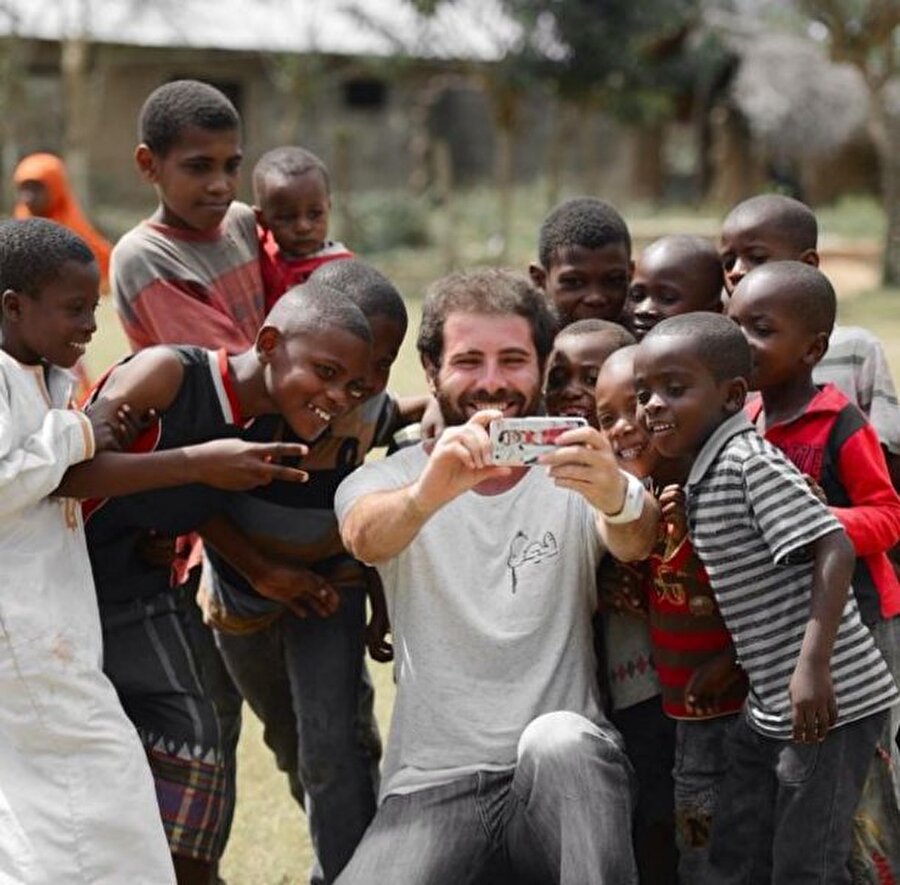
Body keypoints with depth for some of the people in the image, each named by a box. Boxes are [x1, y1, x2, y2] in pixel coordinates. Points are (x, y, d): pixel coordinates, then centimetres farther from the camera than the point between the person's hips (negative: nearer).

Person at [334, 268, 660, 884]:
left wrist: (618, 499, -42)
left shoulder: (576, 472, 7)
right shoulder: (390, 478, 7)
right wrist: (427, 494, -42)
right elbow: (366, 536, -18)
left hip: (569, 775, -1)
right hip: (432, 781, 1)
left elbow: (634, 541, -16)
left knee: (557, 739, -33)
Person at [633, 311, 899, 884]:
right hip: (771, 706, 10)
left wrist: (813, 665, -29)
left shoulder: (750, 461, -17)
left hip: (831, 704, -10)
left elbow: (834, 551, -24)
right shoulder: (701, 477, 11)